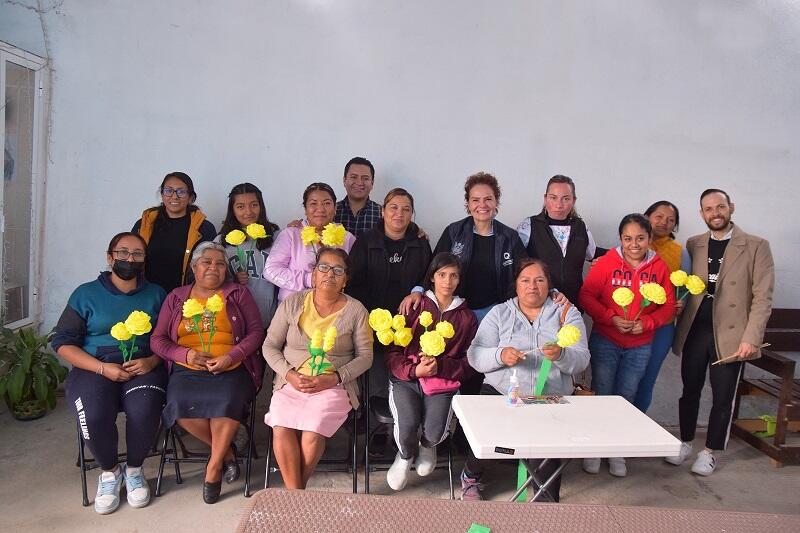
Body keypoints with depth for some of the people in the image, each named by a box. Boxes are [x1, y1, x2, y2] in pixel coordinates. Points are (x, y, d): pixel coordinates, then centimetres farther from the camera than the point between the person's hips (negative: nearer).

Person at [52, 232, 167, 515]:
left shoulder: (156, 294, 12)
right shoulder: (86, 294, 8)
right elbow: (63, 343, 2)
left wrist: (152, 361, -14)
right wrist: (103, 368, -11)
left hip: (143, 367, 0)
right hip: (95, 368, 0)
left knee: (143, 411, -31)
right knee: (94, 415, -30)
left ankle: (134, 469, 1)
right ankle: (110, 471, 1)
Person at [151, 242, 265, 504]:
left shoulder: (238, 293, 12)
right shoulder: (176, 297, 17)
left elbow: (256, 332, 4)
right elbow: (158, 339, 11)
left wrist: (231, 357, -12)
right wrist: (185, 354, -7)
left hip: (231, 370, -1)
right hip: (187, 371, 2)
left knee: (227, 401, -32)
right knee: (180, 405, -29)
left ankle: (214, 465, -10)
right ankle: (226, 450, -5)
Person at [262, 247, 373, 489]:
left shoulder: (355, 310, 2)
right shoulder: (292, 303, 6)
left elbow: (365, 356, 3)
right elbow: (270, 346, 9)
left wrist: (333, 378, -11)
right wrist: (289, 374, -8)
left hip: (334, 385, -2)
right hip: (291, 381, 2)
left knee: (313, 432, -26)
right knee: (281, 428, -25)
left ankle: (294, 493, -2)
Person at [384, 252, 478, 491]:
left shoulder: (467, 317, 11)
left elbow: (468, 363, 8)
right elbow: (392, 352, 4)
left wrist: (440, 367, -11)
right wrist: (414, 370, -14)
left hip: (444, 384, 1)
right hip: (406, 379, -1)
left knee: (435, 433, -23)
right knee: (407, 428, -26)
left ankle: (427, 446, 19)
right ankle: (406, 455, 14)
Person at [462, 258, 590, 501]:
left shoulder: (567, 314, 12)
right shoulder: (500, 313, 12)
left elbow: (581, 360, 1)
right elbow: (474, 355, 2)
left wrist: (561, 355, -22)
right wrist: (500, 355, -18)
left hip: (552, 396, 0)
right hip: (502, 390, 1)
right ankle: (471, 477, 10)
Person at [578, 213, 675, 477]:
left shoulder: (659, 267, 0)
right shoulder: (606, 262, -8)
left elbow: (669, 306, 1)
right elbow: (586, 295, -10)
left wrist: (646, 323, -15)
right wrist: (611, 318, -20)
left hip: (640, 346, 2)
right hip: (605, 340, -2)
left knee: (625, 399, 10)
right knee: (601, 394, 3)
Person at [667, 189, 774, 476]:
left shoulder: (756, 246, -3)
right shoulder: (693, 245, 7)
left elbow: (762, 298, -7)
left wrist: (751, 338, -14)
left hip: (729, 334, -3)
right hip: (694, 331, 3)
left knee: (722, 398, 7)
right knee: (689, 391, 13)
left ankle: (709, 452, 22)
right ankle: (685, 443, 29)